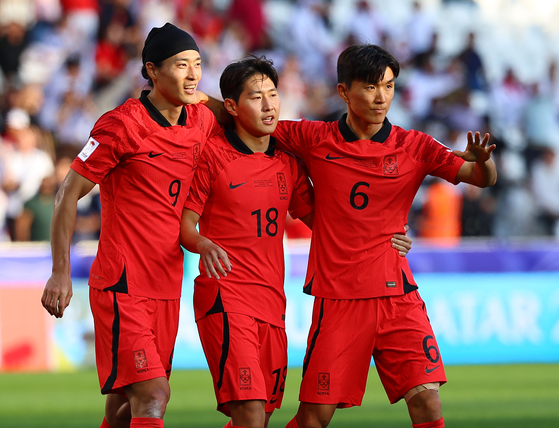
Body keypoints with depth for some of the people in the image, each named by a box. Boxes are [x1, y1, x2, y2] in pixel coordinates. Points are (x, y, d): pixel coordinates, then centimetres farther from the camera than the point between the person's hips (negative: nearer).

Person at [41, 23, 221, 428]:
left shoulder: (204, 121, 7)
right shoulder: (121, 125, -11)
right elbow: (69, 194, -6)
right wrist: (61, 272, -11)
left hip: (167, 288, 6)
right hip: (122, 287, -6)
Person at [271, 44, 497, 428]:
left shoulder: (414, 147, 1)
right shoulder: (315, 140, 1)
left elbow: (484, 179, -1)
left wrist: (481, 160, -24)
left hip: (396, 295, 1)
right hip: (337, 296, 0)